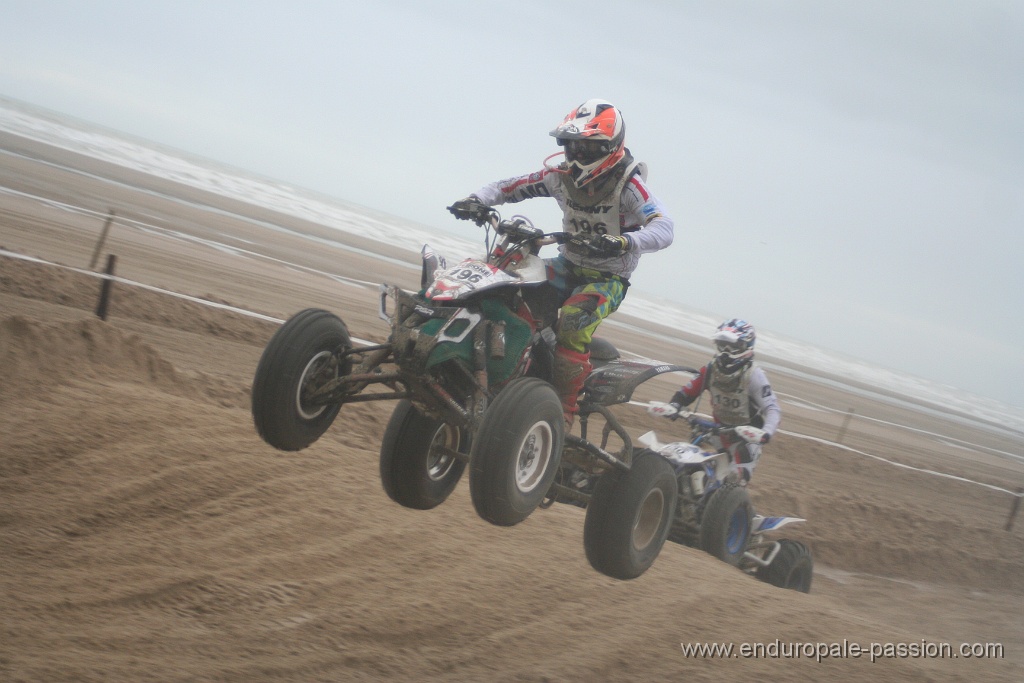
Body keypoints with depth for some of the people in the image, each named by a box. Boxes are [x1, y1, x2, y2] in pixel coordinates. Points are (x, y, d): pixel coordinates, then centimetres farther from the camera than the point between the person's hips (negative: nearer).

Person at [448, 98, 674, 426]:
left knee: (574, 319, -34)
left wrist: (622, 243, -55)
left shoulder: (628, 184, -21)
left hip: (608, 277, -6)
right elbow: (510, 186, 2)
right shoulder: (561, 176, -3)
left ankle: (564, 409, -27)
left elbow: (663, 228, -36)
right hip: (568, 265, 6)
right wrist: (478, 200, -20)